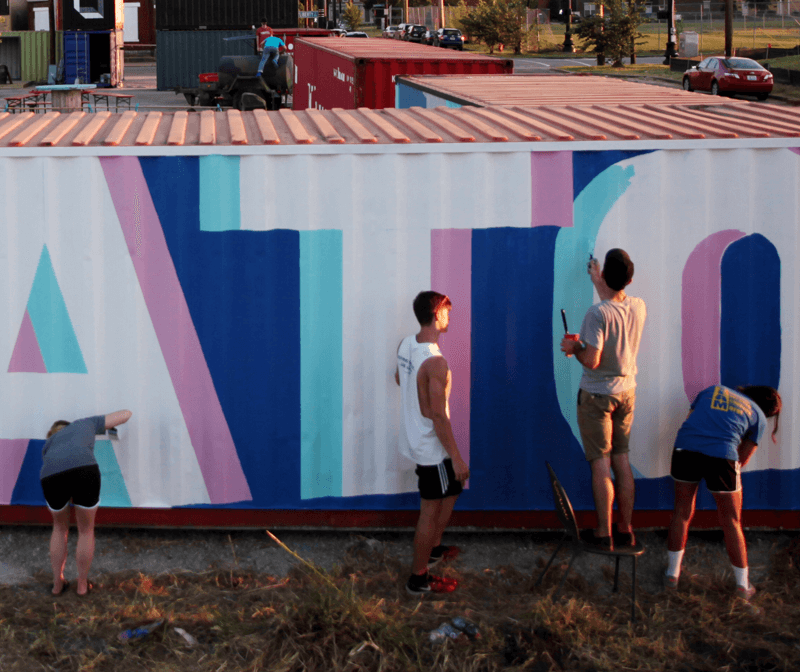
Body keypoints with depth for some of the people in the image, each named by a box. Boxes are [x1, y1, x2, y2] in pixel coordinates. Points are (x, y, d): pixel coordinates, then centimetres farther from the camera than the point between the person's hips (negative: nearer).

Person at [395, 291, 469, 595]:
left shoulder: (405, 345, -2)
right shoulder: (435, 362, -29)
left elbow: (399, 378, 18)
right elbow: (438, 416, -26)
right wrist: (456, 458, -20)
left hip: (414, 441, 9)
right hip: (432, 447, -9)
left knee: (452, 490, 28)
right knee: (430, 511, 4)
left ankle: (433, 548, 42)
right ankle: (419, 579, 14)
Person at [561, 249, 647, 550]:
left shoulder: (597, 313, -23)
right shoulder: (639, 307, -1)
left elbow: (592, 360, -26)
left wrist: (574, 347, -6)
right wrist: (598, 283, 33)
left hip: (597, 395, -6)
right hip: (626, 392, 6)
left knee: (601, 464, -1)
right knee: (622, 461, 13)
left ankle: (604, 534, 3)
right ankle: (626, 529, 17)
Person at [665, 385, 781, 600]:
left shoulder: (712, 390, 27)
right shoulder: (758, 416, 19)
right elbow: (742, 459, 19)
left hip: (685, 448, 2)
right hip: (721, 455, -2)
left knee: (682, 512, 21)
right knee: (731, 521, 14)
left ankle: (672, 573, 26)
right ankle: (743, 584, 22)